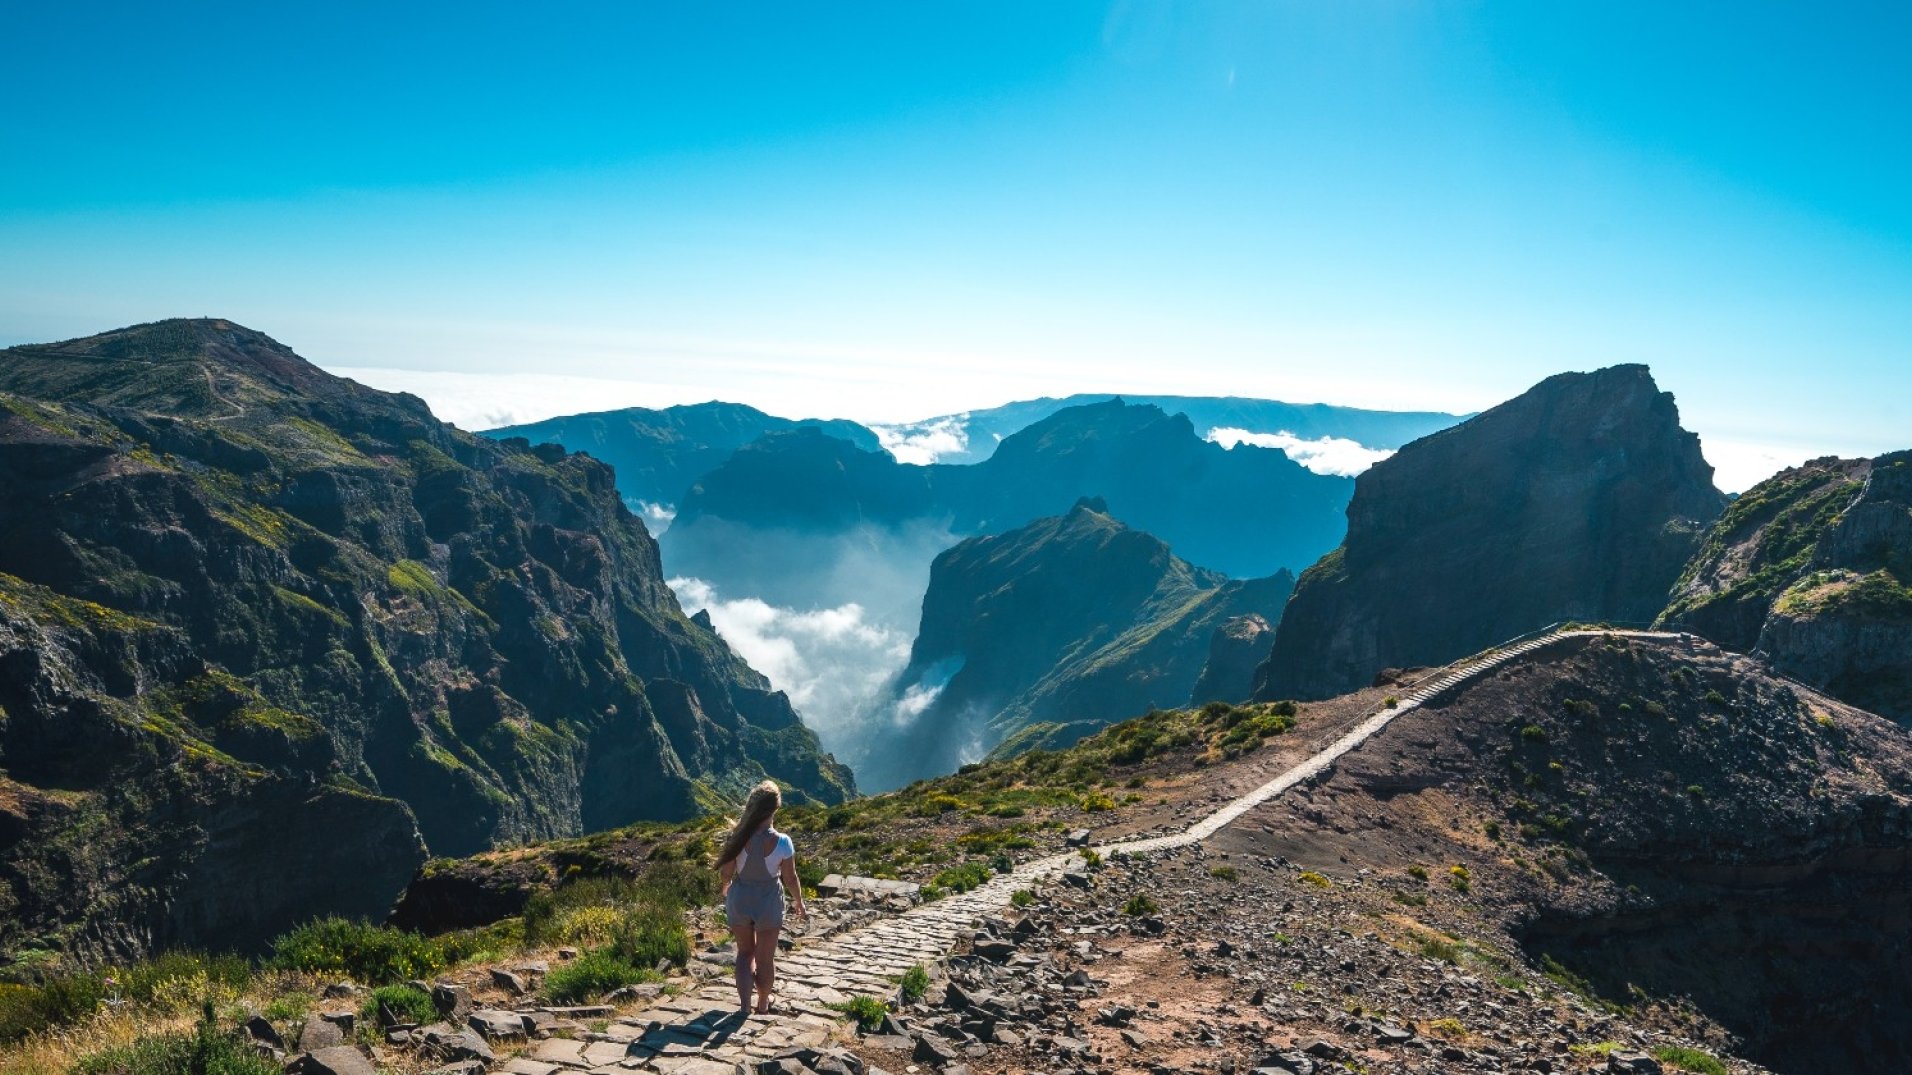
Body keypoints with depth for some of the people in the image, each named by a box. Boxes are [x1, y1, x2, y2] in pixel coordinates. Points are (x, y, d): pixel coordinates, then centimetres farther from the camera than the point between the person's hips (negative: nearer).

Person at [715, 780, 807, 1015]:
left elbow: (724, 874, -7)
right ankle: (762, 1006, 38)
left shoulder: (738, 838, -17)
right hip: (769, 902, -1)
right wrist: (799, 903, 8)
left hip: (739, 900, 1)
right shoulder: (782, 843, -21)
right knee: (765, 958, 19)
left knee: (745, 952, 23)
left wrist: (727, 887, 16)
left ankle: (744, 1005, 13)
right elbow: (790, 879, -10)